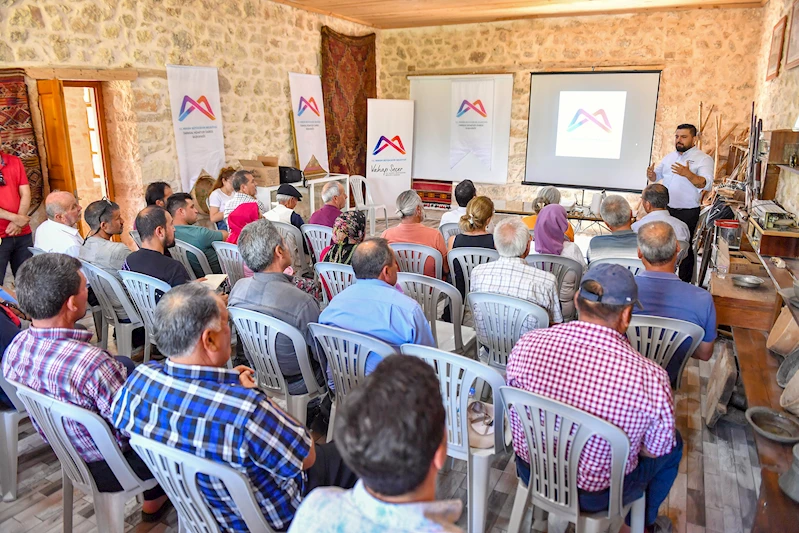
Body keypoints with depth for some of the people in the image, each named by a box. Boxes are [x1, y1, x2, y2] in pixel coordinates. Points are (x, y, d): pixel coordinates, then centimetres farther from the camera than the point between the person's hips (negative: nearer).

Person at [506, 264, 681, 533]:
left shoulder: (527, 344, -21)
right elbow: (654, 450, -12)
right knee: (674, 445, 24)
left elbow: (514, 411, -3)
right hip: (597, 496, -3)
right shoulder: (650, 378, -30)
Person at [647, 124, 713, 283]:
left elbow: (707, 184, -21)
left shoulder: (703, 159, -8)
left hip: (687, 212, -5)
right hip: (665, 209, 5)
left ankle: (684, 283, 15)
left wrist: (688, 174, -39)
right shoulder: (669, 156, 12)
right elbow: (656, 176, 18)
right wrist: (651, 174, -7)